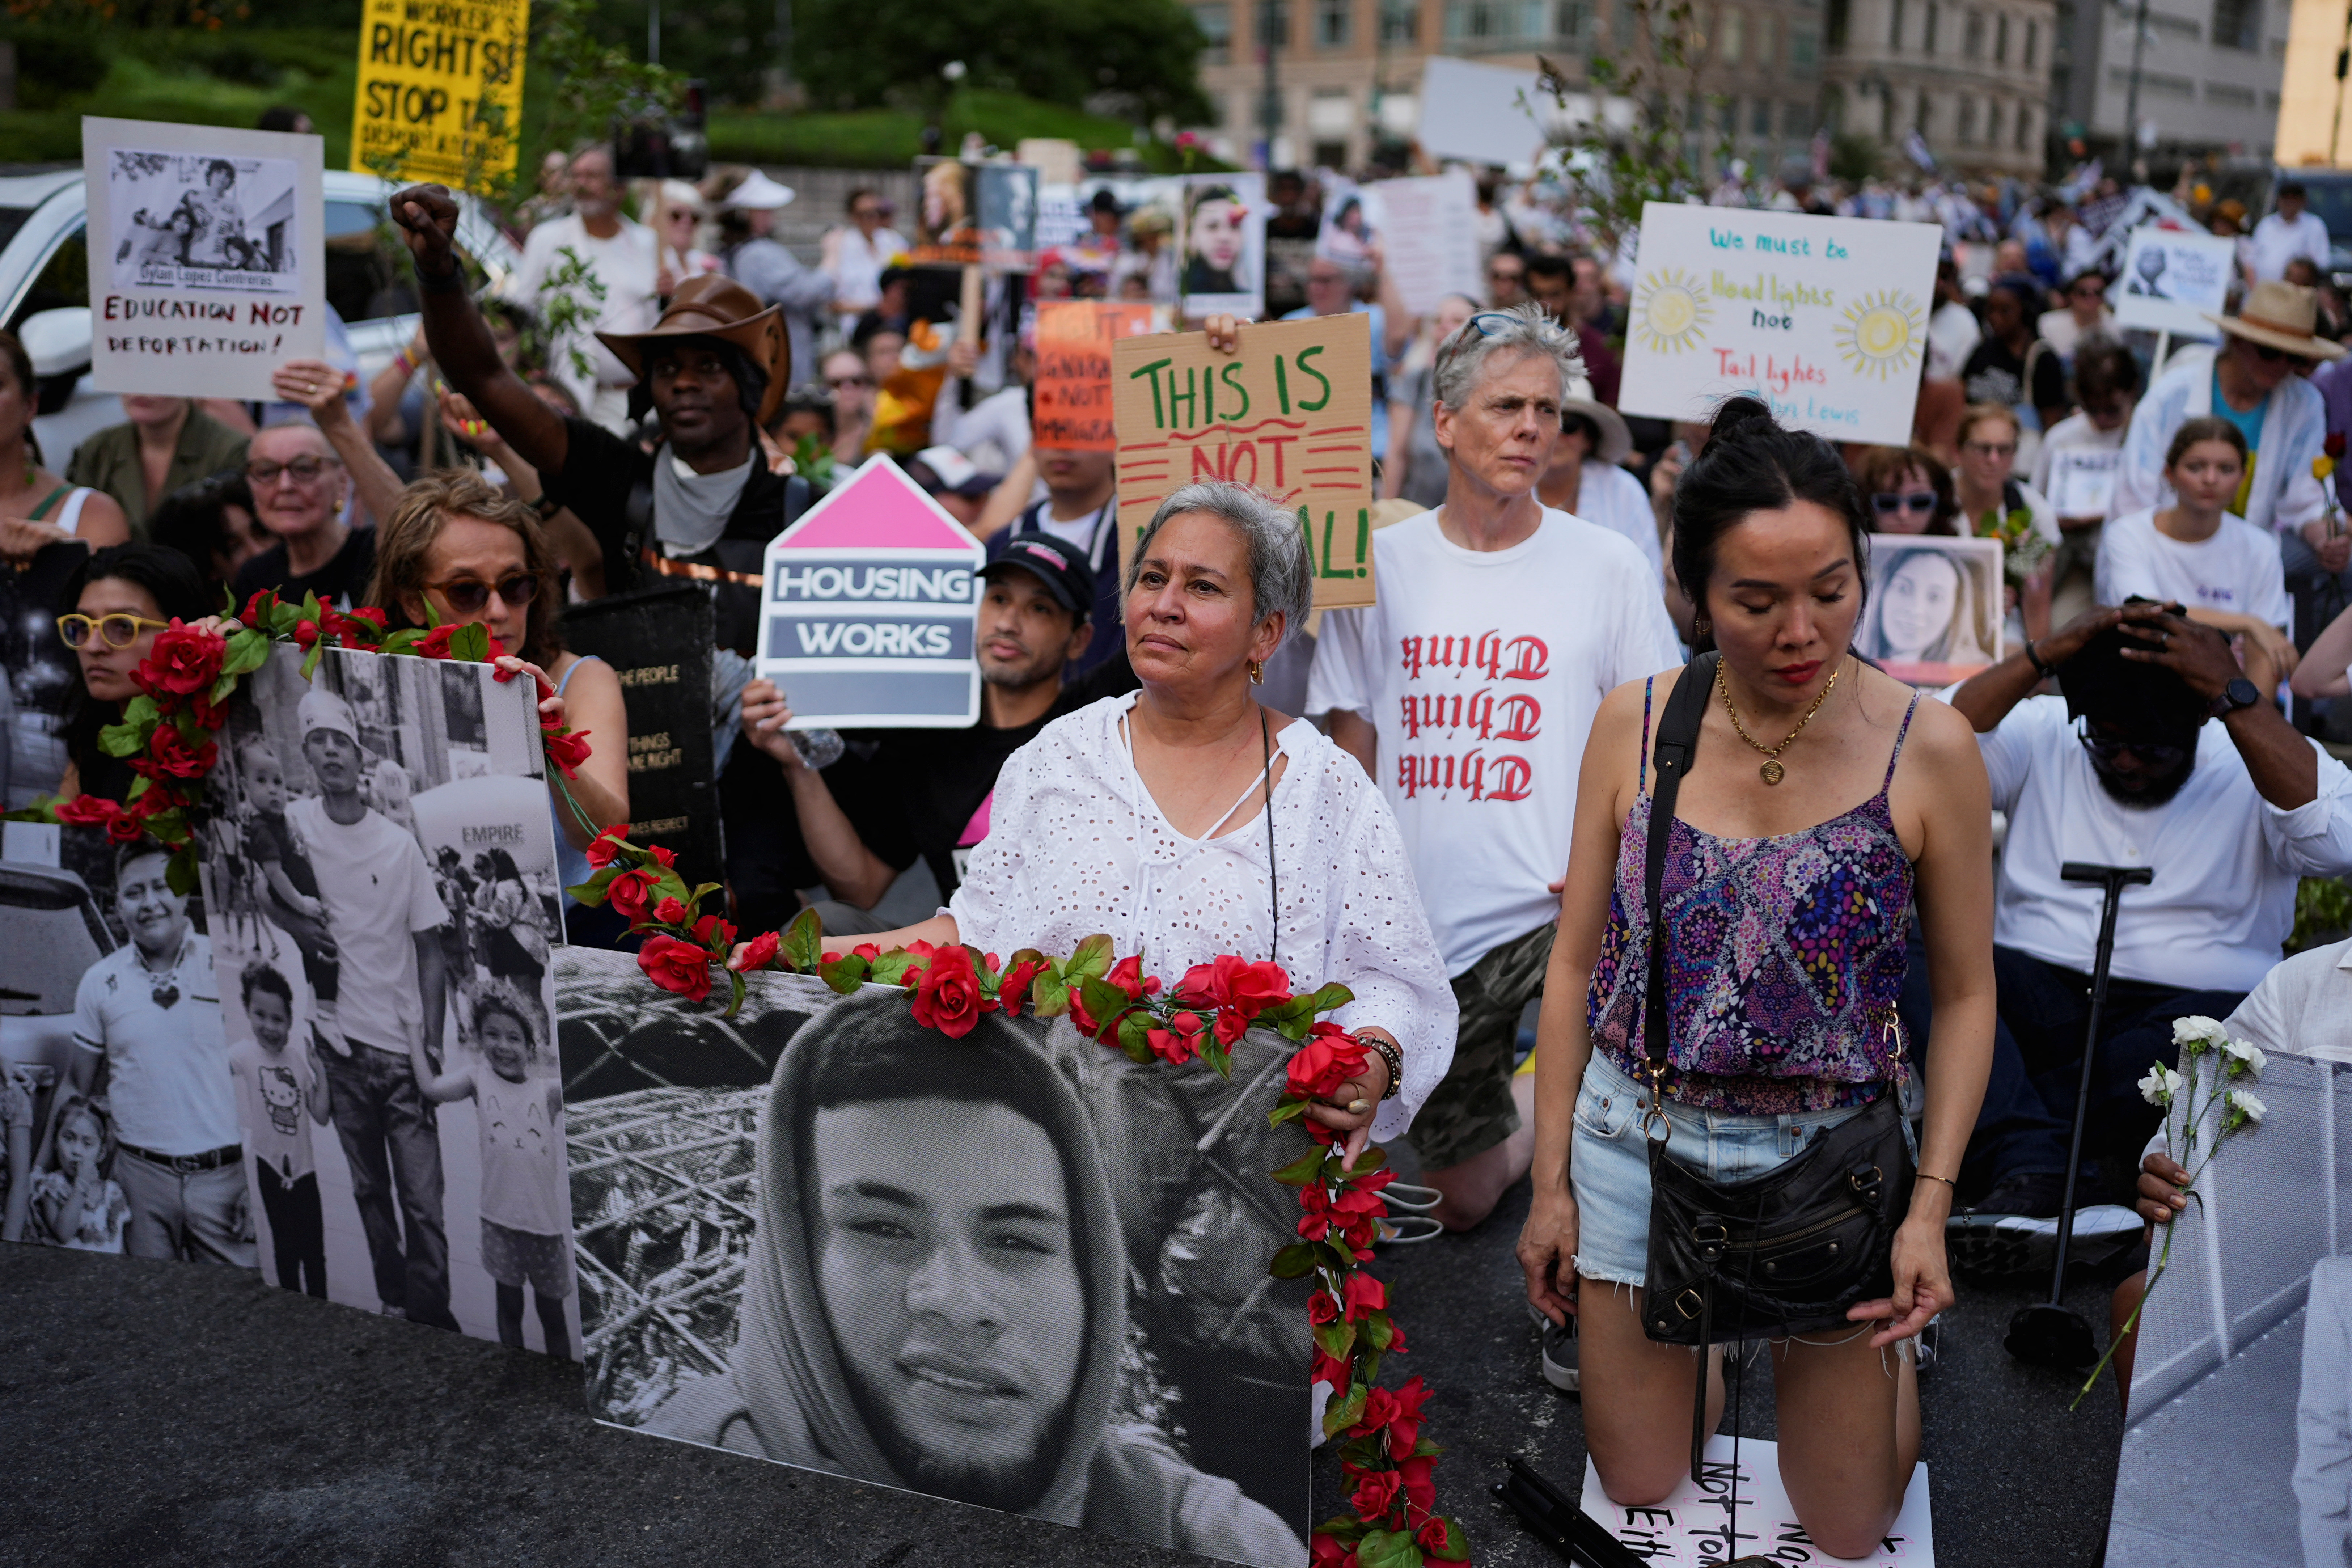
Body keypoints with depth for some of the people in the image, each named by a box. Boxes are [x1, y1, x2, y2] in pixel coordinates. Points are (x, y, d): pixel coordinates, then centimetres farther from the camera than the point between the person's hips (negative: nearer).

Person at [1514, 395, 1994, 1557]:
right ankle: (1702, 1357, 47)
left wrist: (1931, 1207, -10)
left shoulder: (1927, 748, -12)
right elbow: (1576, 961, 0)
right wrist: (1550, 1182, 0)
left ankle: (1888, 1351, 45)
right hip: (1639, 1143, 1)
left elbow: (1965, 993, -3)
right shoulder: (1633, 724, -7)